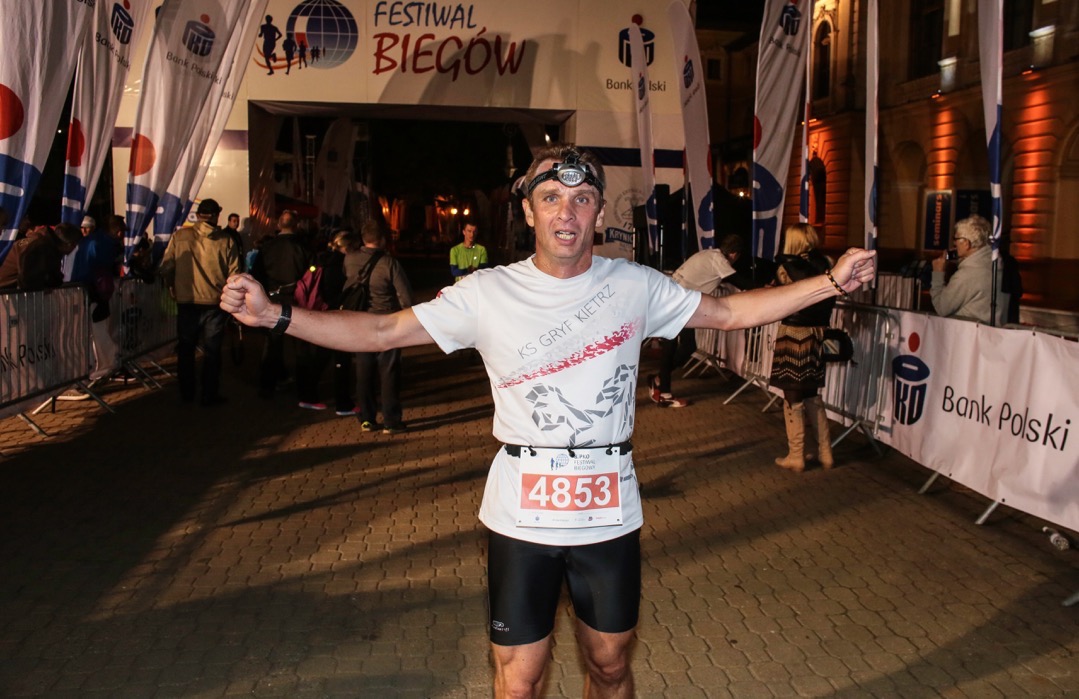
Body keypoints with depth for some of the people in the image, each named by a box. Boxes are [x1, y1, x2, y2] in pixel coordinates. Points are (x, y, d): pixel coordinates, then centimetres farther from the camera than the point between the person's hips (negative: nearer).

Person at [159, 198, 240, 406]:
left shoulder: (179, 236, -5)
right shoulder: (226, 241, -8)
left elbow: (166, 268, -3)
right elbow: (234, 274, -8)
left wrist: (175, 289, 14)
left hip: (186, 302, 1)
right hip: (215, 303, -1)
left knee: (185, 349, 16)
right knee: (212, 350, 9)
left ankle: (186, 394, 24)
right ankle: (210, 396, 13)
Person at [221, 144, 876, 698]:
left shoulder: (636, 286, -1)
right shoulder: (488, 293, -6)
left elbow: (731, 311, 9)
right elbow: (380, 331, -6)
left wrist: (830, 282, 3)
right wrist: (274, 314, -16)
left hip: (611, 513, 2)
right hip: (522, 515, -1)